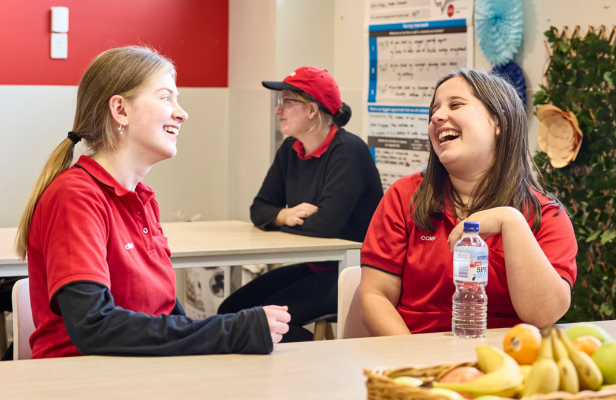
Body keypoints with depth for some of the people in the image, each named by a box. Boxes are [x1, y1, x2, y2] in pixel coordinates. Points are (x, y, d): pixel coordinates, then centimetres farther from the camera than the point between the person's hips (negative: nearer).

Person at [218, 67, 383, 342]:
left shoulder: (348, 152, -17)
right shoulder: (290, 150, 9)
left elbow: (326, 224, -27)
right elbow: (259, 209, 11)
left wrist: (283, 218, -7)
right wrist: (285, 215, -13)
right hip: (314, 267, 9)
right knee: (231, 310, -4)